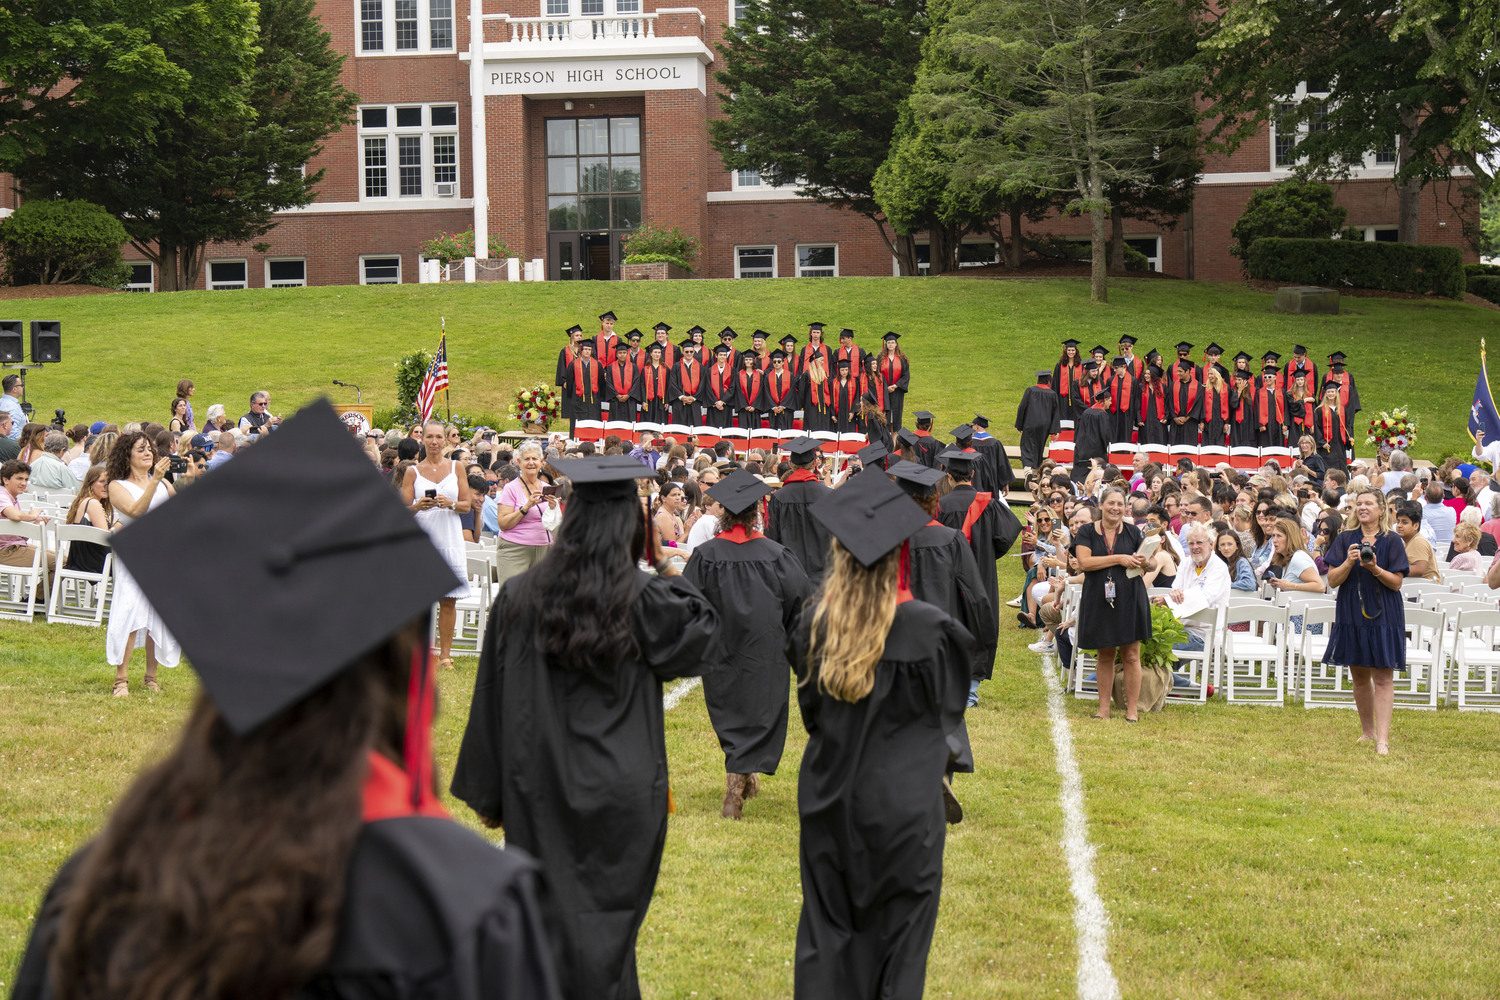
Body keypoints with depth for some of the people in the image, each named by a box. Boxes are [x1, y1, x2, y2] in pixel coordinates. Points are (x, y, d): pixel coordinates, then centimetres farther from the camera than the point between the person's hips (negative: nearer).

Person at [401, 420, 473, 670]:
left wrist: (450, 504, -12)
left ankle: (445, 654, 5)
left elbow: (467, 505, 8)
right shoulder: (413, 472, 8)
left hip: (450, 539, 1)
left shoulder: (456, 467, 11)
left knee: (448, 600, 0)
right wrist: (418, 506, -16)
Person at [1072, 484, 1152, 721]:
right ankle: (1104, 708, 14)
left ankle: (1131, 709, 4)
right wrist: (1119, 559, -15)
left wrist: (1141, 561, -17)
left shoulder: (1133, 532, 7)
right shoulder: (1087, 532, 4)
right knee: (1105, 656, 7)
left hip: (1129, 600, 0)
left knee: (1130, 655, -1)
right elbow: (1084, 562, -11)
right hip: (1099, 601, 0)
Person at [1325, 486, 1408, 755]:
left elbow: (1397, 582, -5)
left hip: (1383, 616, -3)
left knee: (1383, 677, -7)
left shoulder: (1391, 541, -1)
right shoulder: (1345, 539, 5)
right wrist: (1349, 563, -18)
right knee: (1359, 677, 11)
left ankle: (1382, 739, -11)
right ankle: (1367, 732, 26)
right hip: (1352, 616, 3)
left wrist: (1375, 568, -21)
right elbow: (1332, 580, 0)